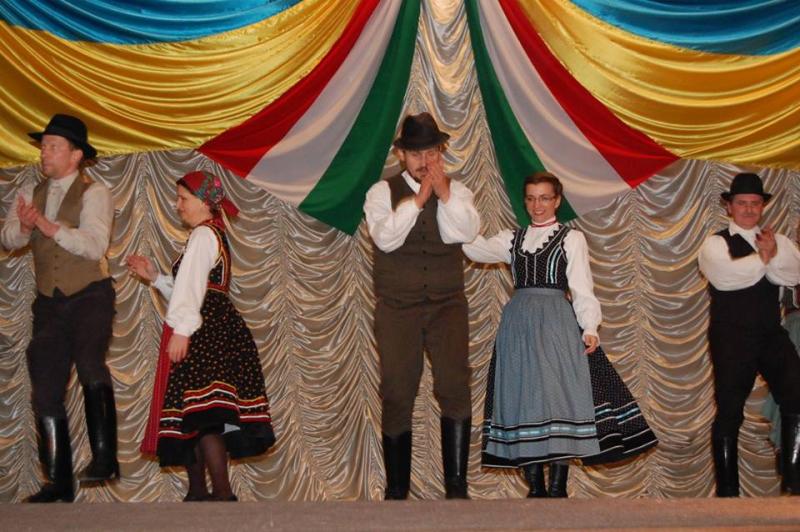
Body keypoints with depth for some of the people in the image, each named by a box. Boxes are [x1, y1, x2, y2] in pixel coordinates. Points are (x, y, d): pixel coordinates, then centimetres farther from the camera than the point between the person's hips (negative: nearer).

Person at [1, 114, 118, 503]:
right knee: (46, 391, 3)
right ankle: (58, 482, 11)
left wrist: (49, 226, -28)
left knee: (89, 362, -30)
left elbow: (95, 245, -18)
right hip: (49, 303, 5)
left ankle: (104, 457, -25)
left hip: (90, 296, -5)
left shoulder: (93, 193, -4)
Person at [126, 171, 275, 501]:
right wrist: (154, 277, 21)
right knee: (193, 415, 12)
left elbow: (191, 287, -17)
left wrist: (181, 330, -23)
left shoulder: (204, 234, -7)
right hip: (214, 331, 11)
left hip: (202, 333, -11)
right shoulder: (214, 236, 24)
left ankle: (223, 493, -18)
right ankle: (197, 492, 16)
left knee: (202, 415, -15)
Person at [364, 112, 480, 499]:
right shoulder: (383, 192, 3)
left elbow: (466, 232, -10)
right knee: (397, 397, 2)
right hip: (397, 307, -1)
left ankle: (456, 485, -7)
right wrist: (417, 200, -15)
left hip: (448, 304, 1)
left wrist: (443, 193, -15)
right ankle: (396, 490, 12)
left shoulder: (457, 191, 8)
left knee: (455, 387, -13)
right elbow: (385, 238, -14)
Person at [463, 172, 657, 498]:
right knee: (522, 397, 1)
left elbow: (582, 289, 1)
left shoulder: (571, 238, 7)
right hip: (519, 324, 3)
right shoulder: (512, 239, 17)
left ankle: (557, 489, -3)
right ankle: (534, 488, 6)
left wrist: (589, 328, -11)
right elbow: (477, 250, 3)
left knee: (558, 396, -8)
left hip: (556, 324, -3)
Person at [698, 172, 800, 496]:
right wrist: (763, 258, -9)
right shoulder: (715, 244, 1)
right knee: (729, 412, 0)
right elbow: (726, 275, -20)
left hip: (772, 335, 4)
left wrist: (774, 254, -21)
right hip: (732, 337, -4)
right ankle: (727, 491, 9)